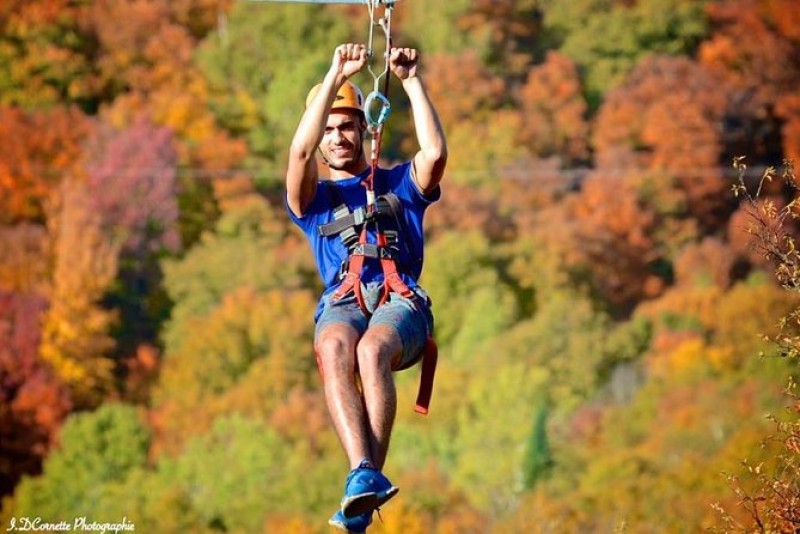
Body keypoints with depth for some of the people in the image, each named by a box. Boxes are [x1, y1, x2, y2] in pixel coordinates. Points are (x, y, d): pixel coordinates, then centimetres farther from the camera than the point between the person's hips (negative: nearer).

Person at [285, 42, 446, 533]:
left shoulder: (399, 184, 27)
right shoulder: (313, 197, 26)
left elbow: (436, 153, 4)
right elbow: (301, 151, 3)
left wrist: (412, 81, 4)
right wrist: (336, 76, -1)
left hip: (401, 300, 0)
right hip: (342, 303, 1)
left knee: (372, 349, -38)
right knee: (334, 349, -38)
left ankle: (365, 485, -47)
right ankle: (364, 474, -54)